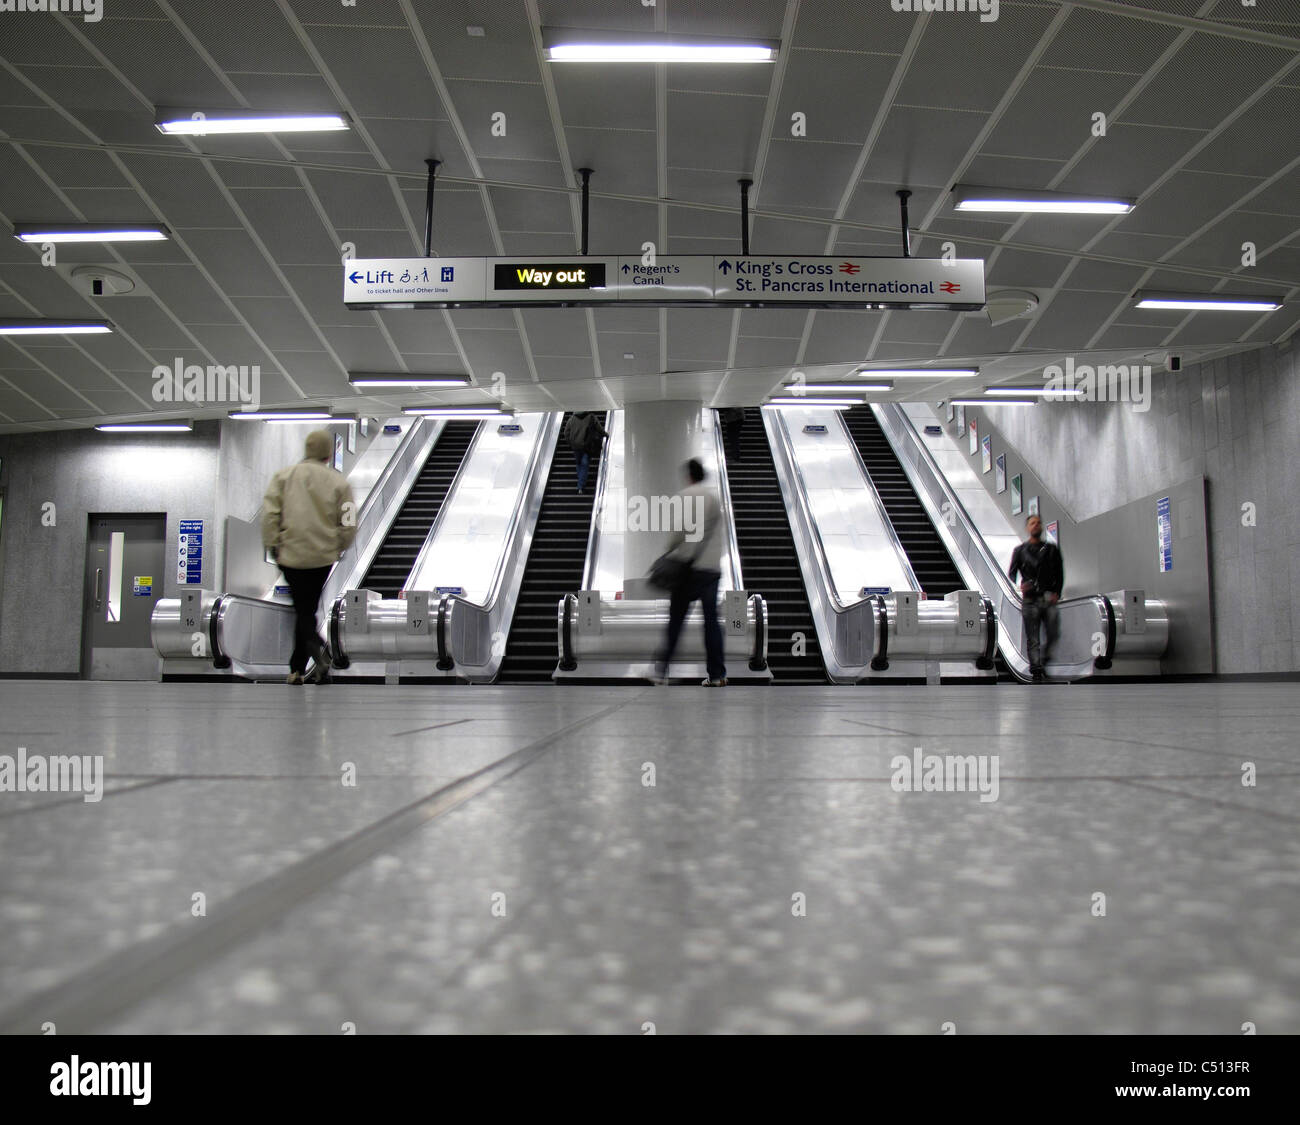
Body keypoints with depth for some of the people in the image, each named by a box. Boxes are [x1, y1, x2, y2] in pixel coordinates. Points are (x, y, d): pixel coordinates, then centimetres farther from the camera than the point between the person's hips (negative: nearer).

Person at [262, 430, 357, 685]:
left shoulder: (284, 475, 1)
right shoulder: (338, 481, -1)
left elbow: (269, 513, -5)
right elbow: (349, 524, -3)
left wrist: (272, 545, 4)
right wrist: (339, 547, 14)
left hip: (291, 554, -1)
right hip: (323, 557, 1)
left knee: (303, 610, 1)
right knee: (308, 608, 14)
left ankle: (318, 653, -26)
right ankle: (297, 669, 21)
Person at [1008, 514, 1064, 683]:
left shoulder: (1052, 549, 15)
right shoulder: (1020, 550, 11)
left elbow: (1060, 574, 15)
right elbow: (1011, 573, 7)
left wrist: (1057, 593, 0)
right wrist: (1018, 586, -14)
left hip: (1049, 598, 1)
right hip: (1030, 599, -1)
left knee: (1054, 633, -10)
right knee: (1032, 639, -4)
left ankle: (1045, 660, 14)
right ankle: (1036, 671, -2)